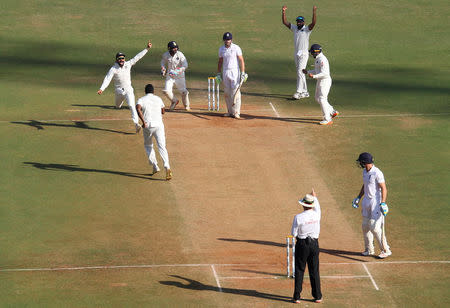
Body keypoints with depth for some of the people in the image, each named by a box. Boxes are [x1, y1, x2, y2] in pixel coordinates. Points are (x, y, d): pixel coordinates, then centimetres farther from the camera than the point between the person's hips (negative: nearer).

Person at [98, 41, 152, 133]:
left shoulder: (128, 64, -3)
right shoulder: (113, 69, -12)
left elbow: (137, 57, -1)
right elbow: (107, 79, -20)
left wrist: (147, 49, -6)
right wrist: (101, 89, -33)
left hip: (128, 89, 0)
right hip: (119, 90, 0)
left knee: (132, 105, -17)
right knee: (118, 106, 18)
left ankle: (136, 123, -24)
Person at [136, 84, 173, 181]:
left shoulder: (141, 100, 5)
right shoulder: (158, 99, 13)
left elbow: (138, 108, -18)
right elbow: (163, 111, 27)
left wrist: (143, 121, -18)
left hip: (148, 126, -1)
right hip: (159, 125, 1)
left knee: (148, 145, 23)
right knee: (162, 147, -7)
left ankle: (155, 166, 15)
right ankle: (167, 167, -26)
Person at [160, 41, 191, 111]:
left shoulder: (180, 54, -17)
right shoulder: (165, 55, -7)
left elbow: (185, 65, -19)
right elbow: (163, 62, 15)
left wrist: (177, 72, -30)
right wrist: (163, 69, -3)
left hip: (179, 76, -2)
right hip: (169, 75, 2)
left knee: (183, 91, -2)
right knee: (166, 91, -11)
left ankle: (186, 105, 22)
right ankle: (174, 101, 17)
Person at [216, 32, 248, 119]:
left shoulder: (236, 48, -7)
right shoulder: (221, 49, 7)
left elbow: (241, 60, -9)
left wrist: (243, 73, -17)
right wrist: (218, 74, 12)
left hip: (235, 72, -5)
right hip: (225, 72, 5)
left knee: (235, 92, -9)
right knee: (227, 93, 6)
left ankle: (236, 112, -8)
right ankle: (230, 111, 14)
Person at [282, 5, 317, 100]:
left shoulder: (307, 29, -7)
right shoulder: (294, 28, 9)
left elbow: (313, 23, -24)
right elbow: (284, 22, 5)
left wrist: (314, 12, -36)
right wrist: (283, 12, -8)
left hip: (303, 54, -7)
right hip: (296, 54, 7)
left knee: (300, 72, -15)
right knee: (300, 73, 10)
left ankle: (299, 92, -17)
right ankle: (305, 92, 17)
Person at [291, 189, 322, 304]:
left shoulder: (298, 217, -15)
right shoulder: (317, 214, -5)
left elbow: (293, 233, -9)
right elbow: (317, 207, 20)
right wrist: (315, 197, 36)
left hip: (302, 244, -3)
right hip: (314, 244, 3)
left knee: (299, 270, 5)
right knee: (314, 270, 10)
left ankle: (297, 297, 6)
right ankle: (317, 296, 13)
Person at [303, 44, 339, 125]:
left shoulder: (322, 60, -21)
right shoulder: (317, 59, 12)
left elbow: (324, 73, -27)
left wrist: (314, 76, -33)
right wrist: (307, 72, 13)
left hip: (325, 81, -11)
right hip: (320, 81, 11)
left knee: (322, 100, -8)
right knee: (317, 98, 18)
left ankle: (328, 119, -3)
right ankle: (333, 112, 25)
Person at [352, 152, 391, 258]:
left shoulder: (377, 173, -19)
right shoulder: (365, 172, 9)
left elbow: (384, 189, -21)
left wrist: (383, 203, -28)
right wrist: (358, 198, 21)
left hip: (376, 202, -9)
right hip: (366, 201, 9)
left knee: (374, 227, -11)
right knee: (365, 226, 13)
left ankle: (386, 250, -1)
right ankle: (369, 250, 25)